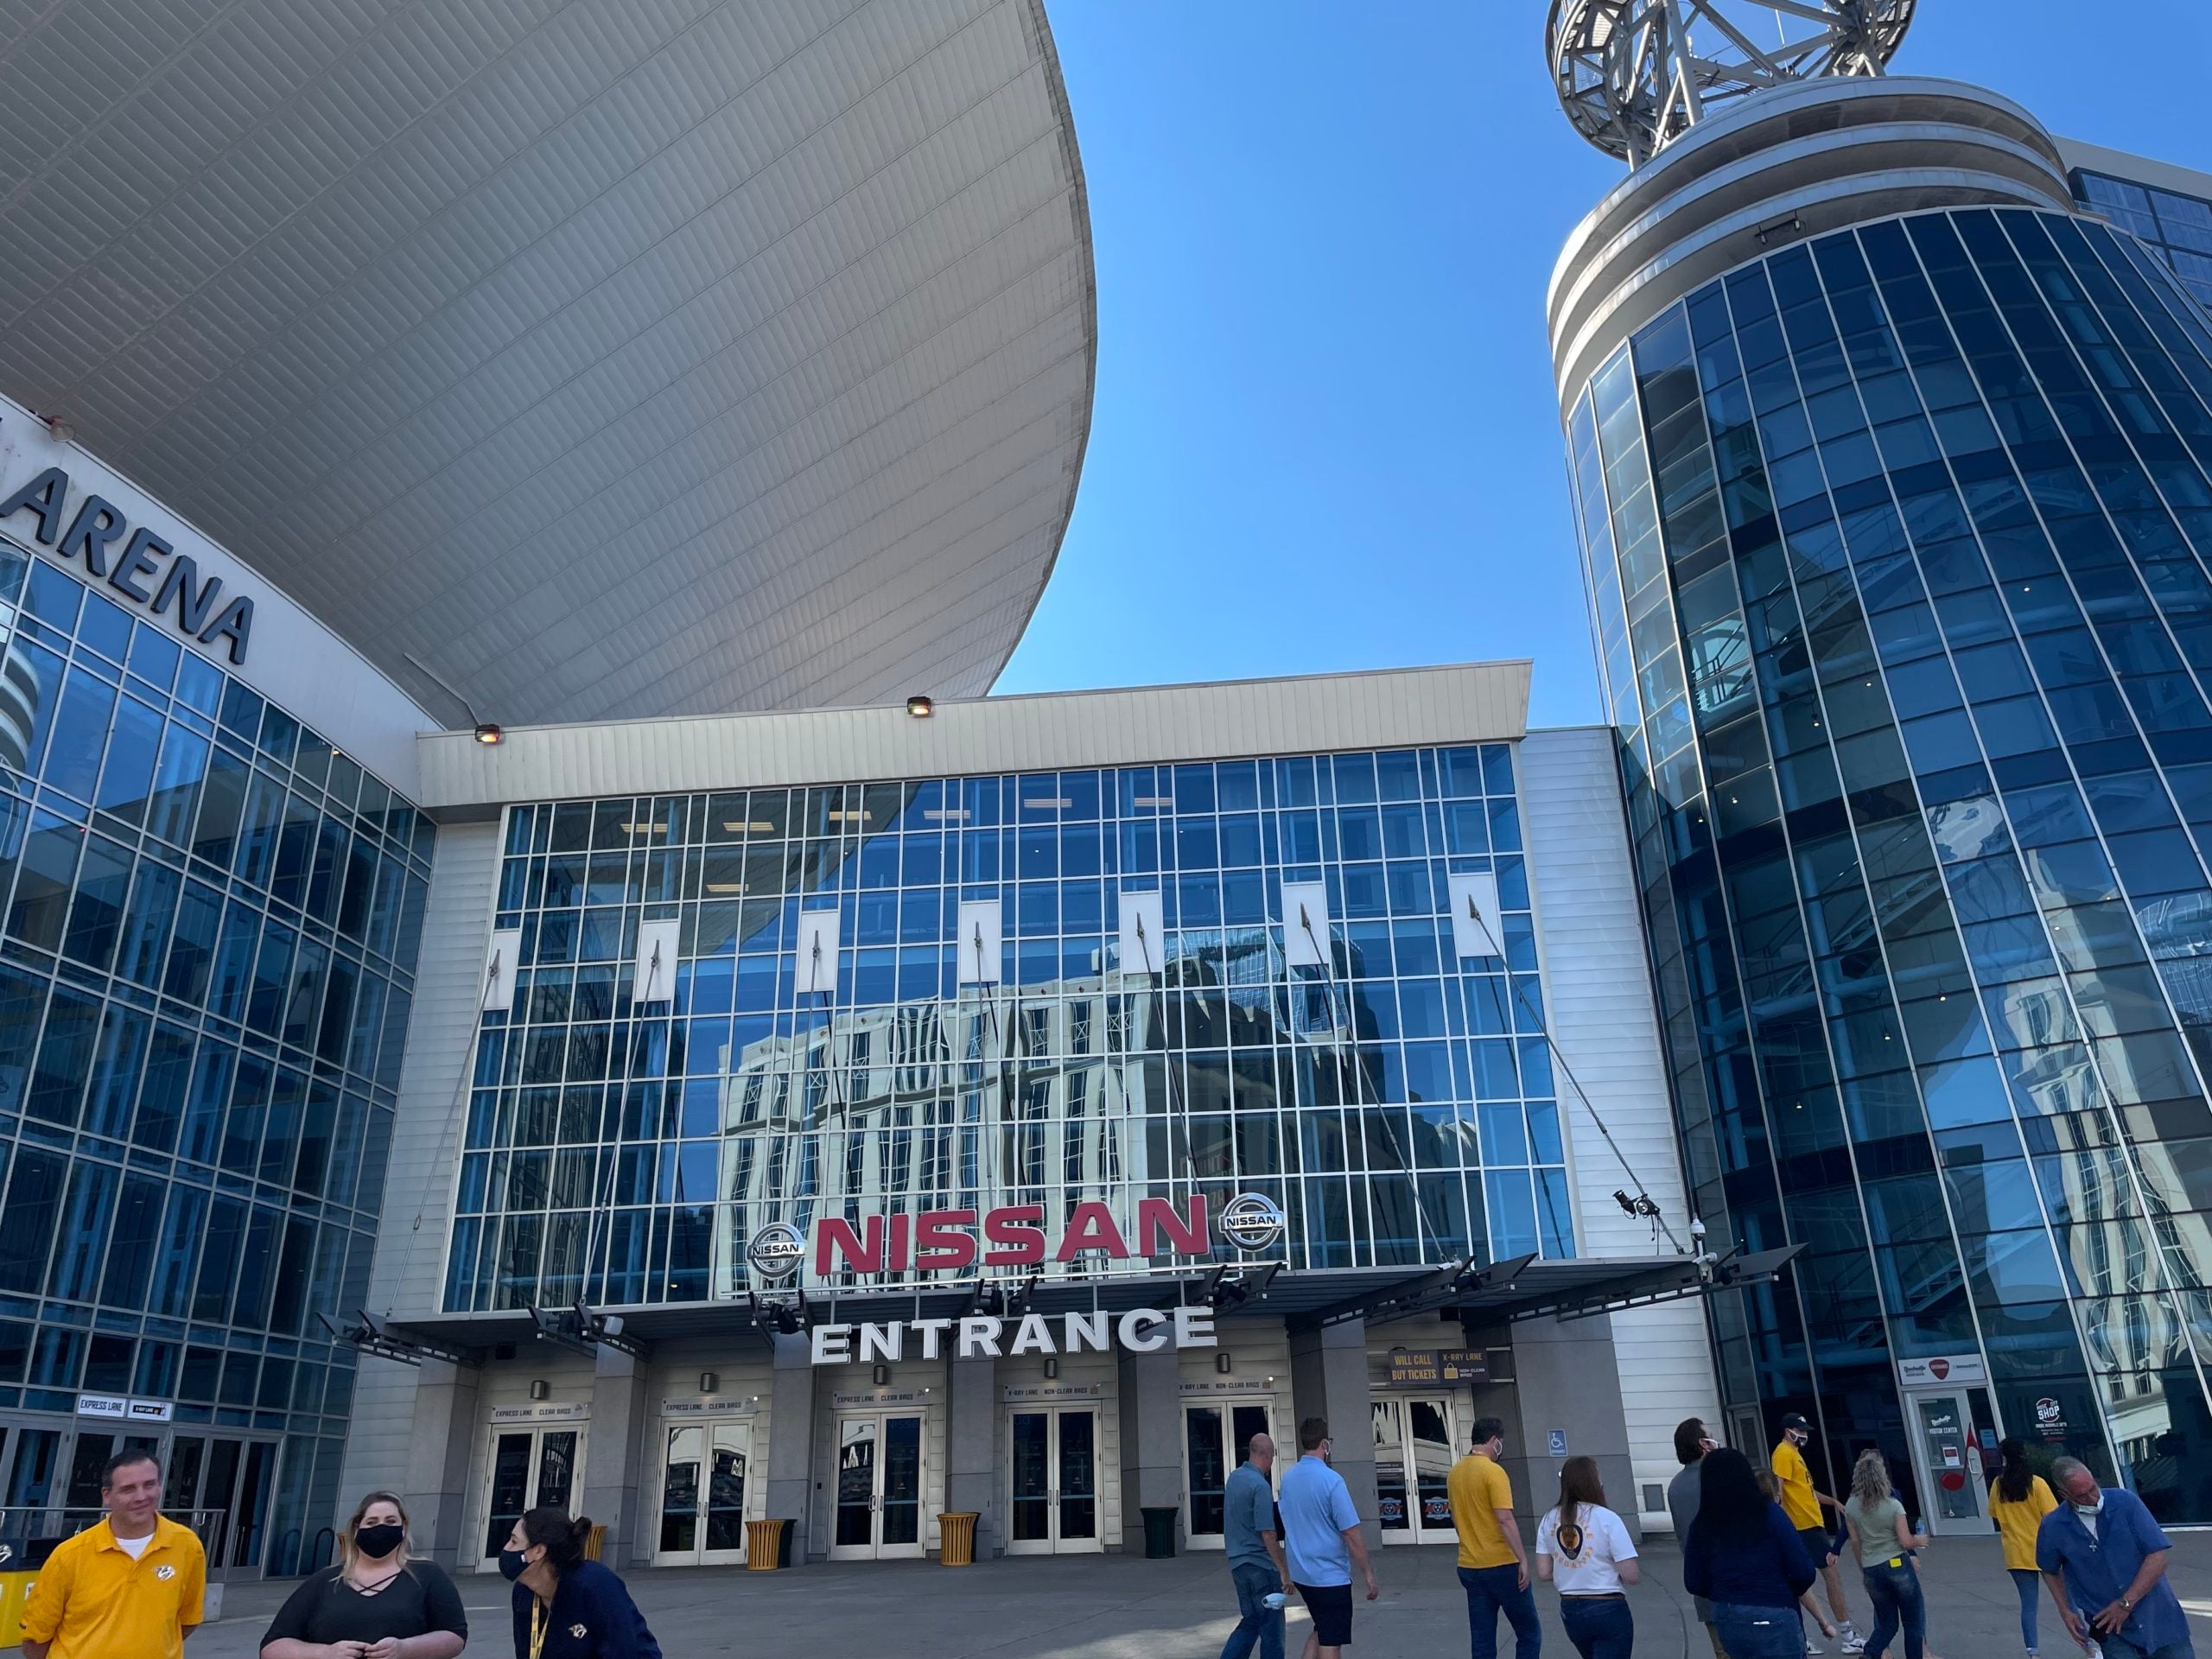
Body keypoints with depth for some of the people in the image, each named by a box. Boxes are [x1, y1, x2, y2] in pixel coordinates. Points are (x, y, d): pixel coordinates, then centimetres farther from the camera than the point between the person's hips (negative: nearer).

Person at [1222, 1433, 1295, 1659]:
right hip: (1260, 1565, -8)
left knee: (1250, 1622, 16)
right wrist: (1284, 1571, -16)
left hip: (1237, 1563, 8)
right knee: (1271, 1629, 3)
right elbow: (1267, 1534, -20)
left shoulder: (1234, 1478, 7)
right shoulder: (1260, 1485, -19)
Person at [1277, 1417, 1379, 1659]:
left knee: (1320, 1630, 23)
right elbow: (1351, 1535, -19)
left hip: (1300, 1573, 7)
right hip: (1330, 1576, -7)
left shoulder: (1288, 1477, 3)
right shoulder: (1331, 1480, -19)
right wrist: (1369, 1575, -10)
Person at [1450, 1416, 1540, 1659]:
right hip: (1501, 1565, -7)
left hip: (1469, 1566, 7)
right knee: (1529, 1633, 8)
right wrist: (1523, 1560, -17)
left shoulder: (1455, 1472, 10)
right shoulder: (1493, 1471, -14)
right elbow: (1505, 1520, -20)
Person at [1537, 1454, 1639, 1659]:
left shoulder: (1549, 1520, 0)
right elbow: (1630, 1576, -15)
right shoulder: (1607, 1519, -14)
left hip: (1569, 1610, 5)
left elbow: (1544, 1573, 0)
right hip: (1608, 1610, -5)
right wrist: (1608, 1572, 6)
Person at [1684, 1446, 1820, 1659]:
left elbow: (1694, 1584, 2)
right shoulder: (1769, 1513, -10)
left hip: (1727, 1620, 4)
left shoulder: (1701, 1526, -1)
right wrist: (1787, 1594, 10)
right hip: (1773, 1620, -4)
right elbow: (1804, 1572, -12)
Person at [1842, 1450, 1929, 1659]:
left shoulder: (1851, 1507, -1)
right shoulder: (1893, 1505, -11)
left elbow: (1855, 1543, 5)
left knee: (1887, 1623, 14)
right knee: (1913, 1621, 13)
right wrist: (1919, 1540, 12)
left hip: (1872, 1570, 4)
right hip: (1897, 1565, -3)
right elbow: (1906, 1541, -10)